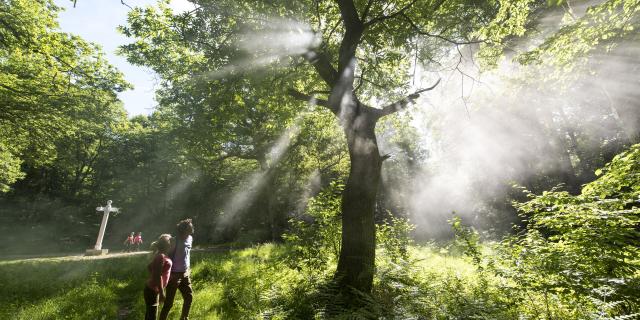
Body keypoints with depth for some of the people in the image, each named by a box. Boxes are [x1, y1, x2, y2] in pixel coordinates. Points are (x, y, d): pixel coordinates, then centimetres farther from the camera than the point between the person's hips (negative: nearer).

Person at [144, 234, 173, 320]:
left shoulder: (161, 255, 6)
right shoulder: (161, 256, -22)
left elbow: (149, 267, 18)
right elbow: (158, 276, -24)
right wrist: (162, 293, -19)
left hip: (152, 289, 9)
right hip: (153, 290, -9)